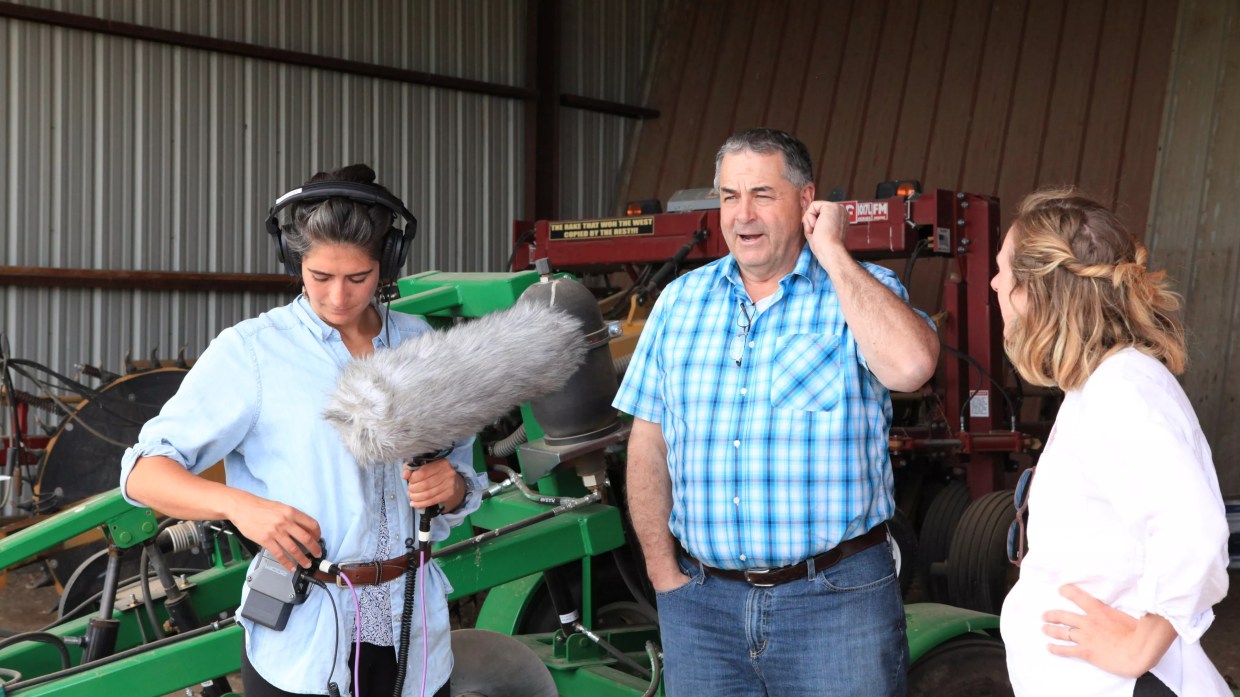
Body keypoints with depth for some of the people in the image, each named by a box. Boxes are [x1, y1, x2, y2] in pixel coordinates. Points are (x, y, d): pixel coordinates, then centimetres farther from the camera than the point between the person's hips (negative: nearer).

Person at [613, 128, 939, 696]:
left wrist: (831, 251, -16)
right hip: (700, 598, 3)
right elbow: (648, 443, 10)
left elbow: (909, 365, -25)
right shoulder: (680, 300, 8)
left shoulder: (862, 290, -2)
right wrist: (664, 573, 4)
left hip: (836, 596, -3)